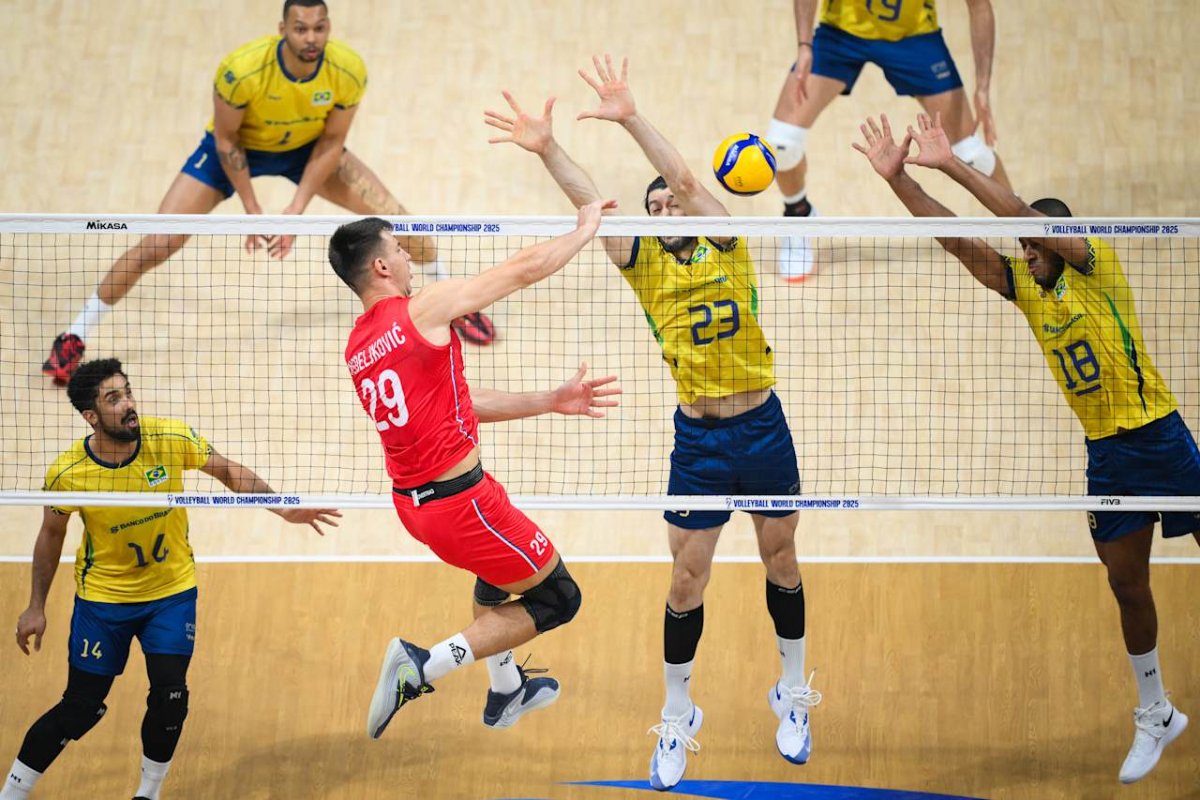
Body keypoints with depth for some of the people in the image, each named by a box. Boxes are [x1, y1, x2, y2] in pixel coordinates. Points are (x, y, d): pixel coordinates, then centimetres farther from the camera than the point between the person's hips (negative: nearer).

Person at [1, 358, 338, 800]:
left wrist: (284, 508, -12)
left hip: (172, 591, 1)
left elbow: (229, 471, -3)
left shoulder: (171, 439, -19)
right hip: (102, 596, -1)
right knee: (80, 709, 0)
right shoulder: (67, 473, -20)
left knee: (170, 696, -11)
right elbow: (51, 534, -2)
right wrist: (36, 607, 2)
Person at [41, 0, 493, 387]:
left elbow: (331, 142, -14)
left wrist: (298, 209, -21)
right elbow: (226, 139, -20)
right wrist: (252, 210, -18)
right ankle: (75, 338, 5)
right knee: (155, 246, -12)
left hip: (307, 149, 2)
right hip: (236, 149, -2)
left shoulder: (349, 72, -29)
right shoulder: (241, 70, -37)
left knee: (395, 218, -7)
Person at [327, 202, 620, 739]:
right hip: (459, 501, -9)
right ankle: (425, 666, -4)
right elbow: (524, 269, -8)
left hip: (411, 501, 9)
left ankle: (505, 692, 50)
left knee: (498, 569, 36)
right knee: (557, 599, 7)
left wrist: (552, 402, 15)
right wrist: (586, 230, 9)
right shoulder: (425, 308, -15)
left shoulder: (357, 347, 9)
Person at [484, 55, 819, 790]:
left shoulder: (726, 246, -2)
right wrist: (546, 149, -26)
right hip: (699, 439, 0)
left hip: (763, 427, 0)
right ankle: (678, 718, 16)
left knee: (781, 562, 13)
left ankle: (793, 698, 31)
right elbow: (592, 204, -12)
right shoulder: (647, 264, 2)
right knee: (687, 579, 2)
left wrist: (631, 118, -28)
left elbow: (685, 178, -17)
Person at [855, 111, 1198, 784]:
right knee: (1128, 588, 10)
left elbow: (1027, 217, -23)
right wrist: (898, 177, -9)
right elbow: (959, 239, 1)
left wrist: (953, 165, -26)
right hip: (1105, 453, 6)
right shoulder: (1023, 285, 8)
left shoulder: (1096, 264, -10)